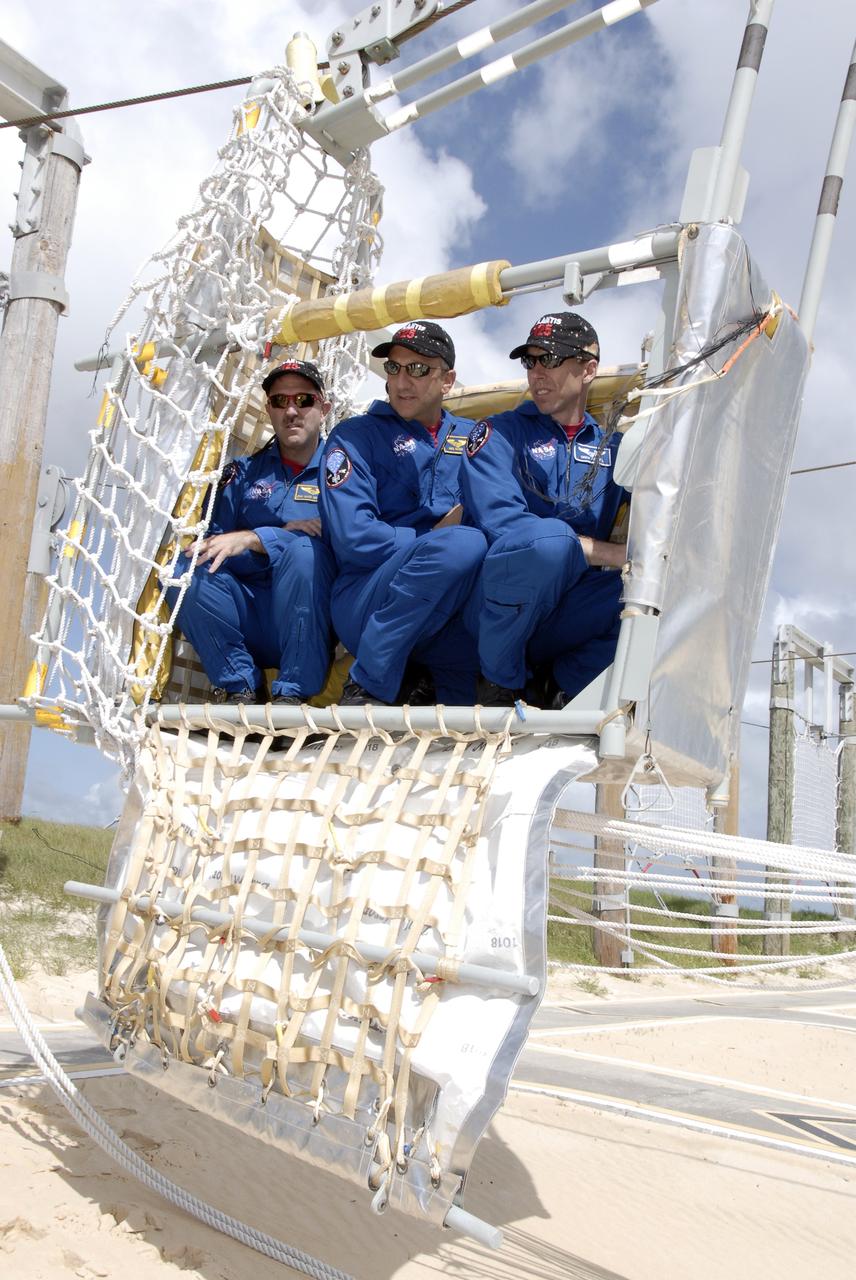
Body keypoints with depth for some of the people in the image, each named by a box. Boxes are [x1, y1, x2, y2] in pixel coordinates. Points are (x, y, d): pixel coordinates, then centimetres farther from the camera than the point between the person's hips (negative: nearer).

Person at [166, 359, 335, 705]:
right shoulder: (243, 473, 14)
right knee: (184, 569, -22)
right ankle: (239, 686, -10)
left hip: (312, 624, -2)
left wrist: (254, 539, -19)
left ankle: (294, 692, -22)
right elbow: (213, 546, 2)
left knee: (303, 550, -31)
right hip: (250, 622, 3)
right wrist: (283, 534, -13)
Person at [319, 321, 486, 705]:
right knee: (464, 544, -32)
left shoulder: (473, 437, 18)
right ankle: (366, 687, -20)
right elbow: (353, 537, -10)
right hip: (365, 607, -3)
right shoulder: (355, 436, 4)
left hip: (450, 618, 4)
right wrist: (440, 541, -8)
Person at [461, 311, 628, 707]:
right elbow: (503, 525, -16)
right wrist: (613, 553, -20)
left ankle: (572, 685, -4)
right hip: (493, 610, -3)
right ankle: (501, 684, -12)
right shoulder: (498, 434, 1)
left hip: (561, 621, 3)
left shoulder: (609, 447, 16)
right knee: (549, 538, -35)